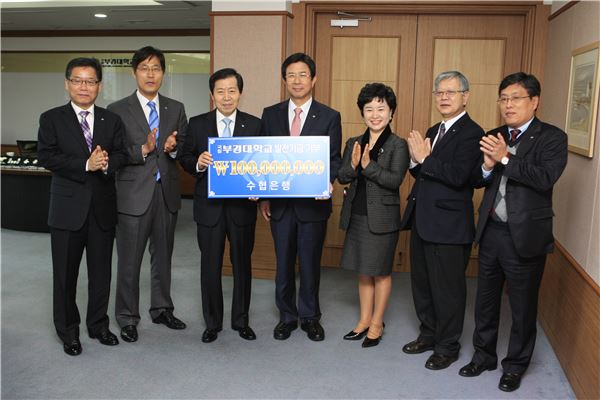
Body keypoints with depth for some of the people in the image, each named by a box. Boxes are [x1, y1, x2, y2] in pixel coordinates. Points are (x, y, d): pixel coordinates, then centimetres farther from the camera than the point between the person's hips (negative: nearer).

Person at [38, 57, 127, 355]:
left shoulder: (112, 120, 9)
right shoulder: (51, 119, 1)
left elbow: (122, 154, 1)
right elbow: (46, 156, -11)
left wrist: (107, 163, -20)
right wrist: (86, 165, -20)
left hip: (103, 207, 2)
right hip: (68, 207, -2)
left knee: (101, 270, 11)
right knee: (65, 273, 8)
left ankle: (98, 324, 29)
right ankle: (68, 331, 24)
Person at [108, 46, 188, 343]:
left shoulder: (176, 109, 9)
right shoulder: (118, 110, -2)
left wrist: (173, 149, -14)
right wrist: (142, 150, -22)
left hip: (167, 193, 4)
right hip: (134, 194, -3)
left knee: (163, 256, 16)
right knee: (129, 261, 4)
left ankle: (161, 309, 33)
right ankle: (127, 318, 20)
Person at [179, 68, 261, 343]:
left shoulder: (254, 125, 1)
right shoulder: (197, 124, 2)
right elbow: (185, 158, 5)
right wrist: (198, 163, -18)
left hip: (242, 205, 0)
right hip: (209, 206, 0)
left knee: (242, 264, 12)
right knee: (210, 266, 9)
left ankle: (241, 321, 29)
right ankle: (212, 323, 26)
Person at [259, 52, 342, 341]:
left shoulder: (329, 117, -1)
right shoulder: (271, 114, 5)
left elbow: (334, 158, -2)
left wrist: (328, 182, -22)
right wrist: (264, 197, 2)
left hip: (313, 202, -2)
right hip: (280, 203, 2)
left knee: (310, 263, 9)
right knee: (283, 263, 11)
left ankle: (310, 317, 26)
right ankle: (287, 316, 27)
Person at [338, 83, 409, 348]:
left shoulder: (397, 145, -8)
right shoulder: (353, 143, 7)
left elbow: (395, 180, -18)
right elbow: (342, 177, 2)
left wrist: (368, 165, -24)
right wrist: (353, 165, -17)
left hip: (382, 218, -5)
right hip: (356, 216, 5)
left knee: (380, 272, 8)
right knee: (362, 271, 15)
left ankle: (377, 324, 23)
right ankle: (364, 320, 30)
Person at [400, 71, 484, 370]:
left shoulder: (471, 133, -13)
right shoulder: (433, 131, 14)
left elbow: (457, 176, -25)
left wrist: (425, 159, -17)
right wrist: (416, 160, -7)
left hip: (448, 225, -8)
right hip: (422, 221, 8)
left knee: (447, 289, 5)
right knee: (421, 283, 18)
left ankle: (447, 347, 22)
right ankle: (429, 334, 36)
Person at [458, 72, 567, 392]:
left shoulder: (552, 138, -7)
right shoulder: (493, 137, 8)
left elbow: (546, 178, -22)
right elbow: (475, 180, 5)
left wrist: (505, 158, -25)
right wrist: (487, 165, -16)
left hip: (525, 236, -5)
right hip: (490, 232, 5)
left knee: (523, 306, 10)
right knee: (485, 300, 17)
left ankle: (515, 365, 30)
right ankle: (484, 355, 36)